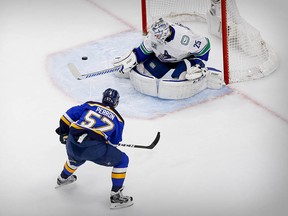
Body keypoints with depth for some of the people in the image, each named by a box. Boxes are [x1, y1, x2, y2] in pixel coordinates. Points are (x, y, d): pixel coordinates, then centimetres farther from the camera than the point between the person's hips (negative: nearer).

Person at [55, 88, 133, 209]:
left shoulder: (90, 105, 21)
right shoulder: (117, 118, 17)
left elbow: (70, 115, 17)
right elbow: (114, 142, 27)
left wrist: (63, 132, 31)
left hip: (72, 144, 5)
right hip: (94, 148, -5)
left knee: (77, 157, 41)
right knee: (122, 160, 14)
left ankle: (63, 179, 65)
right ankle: (115, 196, 11)